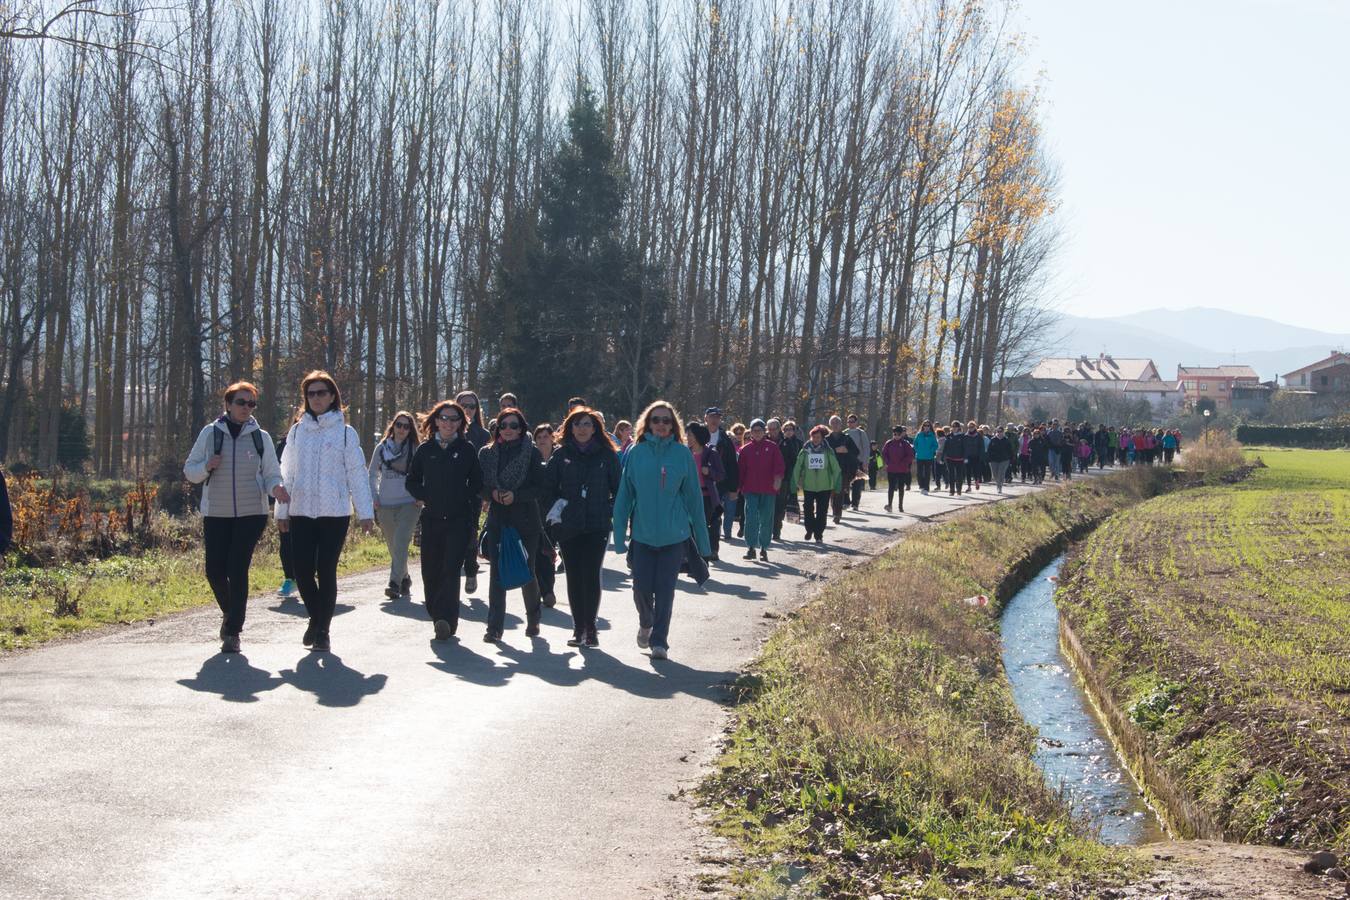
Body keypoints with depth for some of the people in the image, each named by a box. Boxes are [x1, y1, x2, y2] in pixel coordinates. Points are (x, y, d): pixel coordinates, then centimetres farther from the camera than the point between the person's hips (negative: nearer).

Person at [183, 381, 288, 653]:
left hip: (251, 513, -1)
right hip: (216, 514, 1)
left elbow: (271, 475, 6)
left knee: (237, 570, -8)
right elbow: (189, 470, 9)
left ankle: (233, 632, 2)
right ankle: (229, 613, 31)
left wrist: (277, 488, -16)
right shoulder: (210, 433, 4)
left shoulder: (261, 437, 4)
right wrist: (206, 467, -12)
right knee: (214, 570, 0)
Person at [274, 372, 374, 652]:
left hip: (335, 513, -2)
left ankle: (323, 629, 10)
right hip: (302, 513, 2)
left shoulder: (344, 432, 1)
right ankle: (315, 617, 25)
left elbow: (357, 473, -1)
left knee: (327, 571, -2)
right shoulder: (297, 431, 9)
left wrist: (366, 512, -5)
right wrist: (282, 510, 9)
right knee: (302, 569, 0)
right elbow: (287, 473, 11)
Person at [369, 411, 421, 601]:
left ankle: (395, 584, -22)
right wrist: (374, 497, 7)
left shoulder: (415, 450, 1)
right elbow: (372, 474, 16)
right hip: (385, 505, 3)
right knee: (393, 546, 10)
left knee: (401, 542, -17)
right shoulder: (382, 448, 7)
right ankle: (405, 580, 28)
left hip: (409, 503, -3)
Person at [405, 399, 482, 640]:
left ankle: (446, 620, -20)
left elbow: (477, 483, 10)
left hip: (459, 520, -3)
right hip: (431, 519, 3)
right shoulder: (425, 449, 8)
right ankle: (439, 617, 18)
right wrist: (423, 497, 2)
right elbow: (411, 480, 16)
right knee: (431, 572, 4)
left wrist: (472, 506, -1)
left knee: (450, 570, -14)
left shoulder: (467, 449, 4)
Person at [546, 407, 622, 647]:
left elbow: (618, 488, 7)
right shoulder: (561, 455, 5)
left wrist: (612, 511, -2)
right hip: (568, 526, 2)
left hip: (597, 526, -2)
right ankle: (579, 627, 11)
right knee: (573, 576, 4)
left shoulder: (607, 455, 3)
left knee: (591, 575, -8)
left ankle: (590, 627, -1)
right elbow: (548, 486, 9)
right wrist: (555, 509, 0)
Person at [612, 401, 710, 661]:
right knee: (642, 588, 2)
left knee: (665, 590, 1)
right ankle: (646, 623, 32)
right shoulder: (636, 453, 0)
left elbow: (693, 497, 2)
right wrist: (620, 534, -2)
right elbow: (624, 495, 2)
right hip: (643, 534, 1)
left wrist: (701, 539, 2)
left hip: (674, 535, -1)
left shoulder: (682, 454, -2)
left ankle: (659, 640, 12)